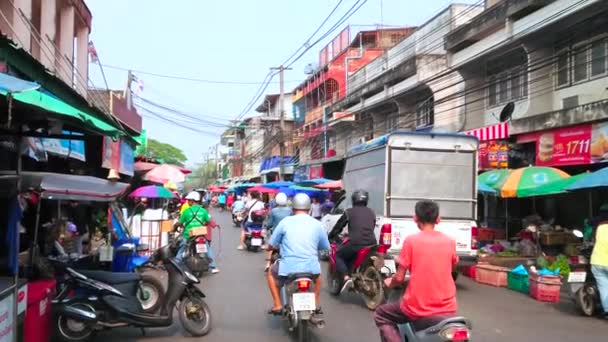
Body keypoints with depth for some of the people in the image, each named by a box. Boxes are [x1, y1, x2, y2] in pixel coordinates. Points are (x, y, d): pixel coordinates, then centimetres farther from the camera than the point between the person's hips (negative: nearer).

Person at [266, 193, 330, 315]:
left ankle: (277, 305, 21)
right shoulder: (317, 224, 5)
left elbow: (272, 245, 6)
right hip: (311, 267, 2)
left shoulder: (285, 222, 1)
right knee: (317, 274, 38)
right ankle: (316, 304, 31)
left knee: (272, 273, 30)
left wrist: (281, 247, 30)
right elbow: (325, 247, 16)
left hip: (288, 268, -2)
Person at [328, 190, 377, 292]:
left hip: (355, 243, -5)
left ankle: (346, 277, -7)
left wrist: (330, 237, 27)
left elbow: (338, 226, 12)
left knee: (338, 256, 15)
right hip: (371, 244, 5)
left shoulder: (349, 212, 7)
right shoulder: (371, 213, 19)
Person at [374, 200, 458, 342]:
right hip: (447, 309, 4)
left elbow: (399, 278, -7)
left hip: (417, 309, -4)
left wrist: (390, 283, 16)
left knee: (381, 315, 20)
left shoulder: (411, 240, -9)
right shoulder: (450, 241, 2)